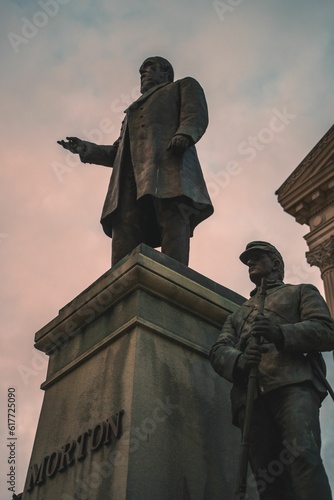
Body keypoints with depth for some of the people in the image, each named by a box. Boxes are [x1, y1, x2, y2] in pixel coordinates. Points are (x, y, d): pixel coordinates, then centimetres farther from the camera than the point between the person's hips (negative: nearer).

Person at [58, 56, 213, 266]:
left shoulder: (184, 86, 28)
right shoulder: (135, 109, 42)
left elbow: (196, 115, 7)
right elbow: (118, 151, 33)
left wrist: (184, 134, -15)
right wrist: (86, 149, 19)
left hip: (169, 162, -5)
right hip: (131, 174, 5)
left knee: (172, 221, -26)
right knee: (125, 227, -19)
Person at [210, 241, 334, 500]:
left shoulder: (302, 292, 25)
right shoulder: (238, 315, 36)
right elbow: (218, 352, 18)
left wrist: (281, 333, -13)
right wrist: (239, 360, -9)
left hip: (293, 383, -4)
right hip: (250, 393, 4)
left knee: (302, 454, -28)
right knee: (266, 475, -9)